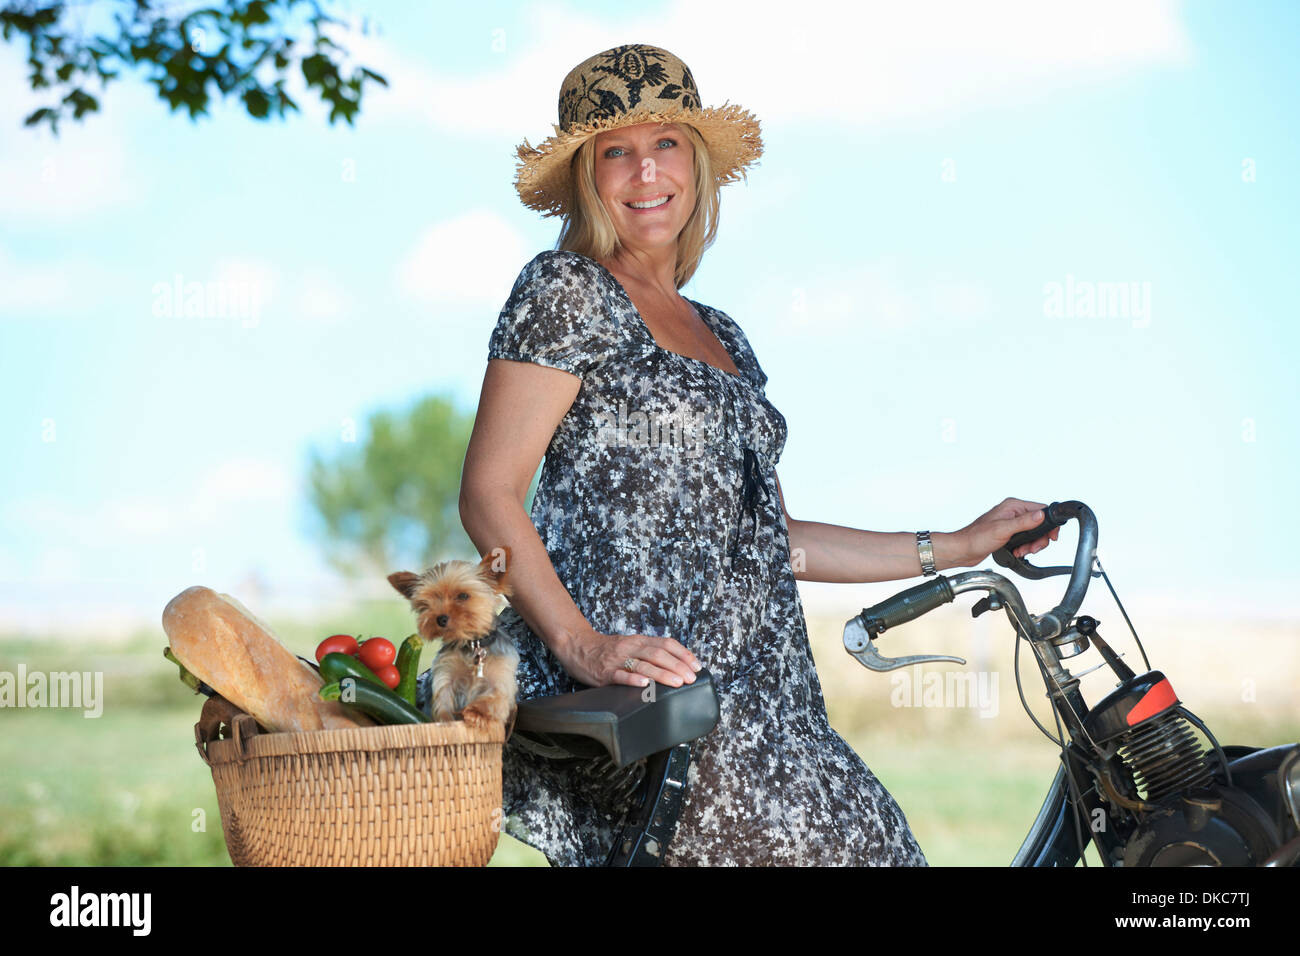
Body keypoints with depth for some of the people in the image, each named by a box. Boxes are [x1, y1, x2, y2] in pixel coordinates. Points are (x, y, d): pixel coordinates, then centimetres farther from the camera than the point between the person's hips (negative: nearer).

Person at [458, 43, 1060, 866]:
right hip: (633, 699, -7)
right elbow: (488, 497, -8)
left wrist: (957, 548, 25)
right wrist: (583, 645, -22)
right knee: (865, 842, -18)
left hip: (744, 694, 8)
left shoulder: (721, 337, 22)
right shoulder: (566, 292, 0)